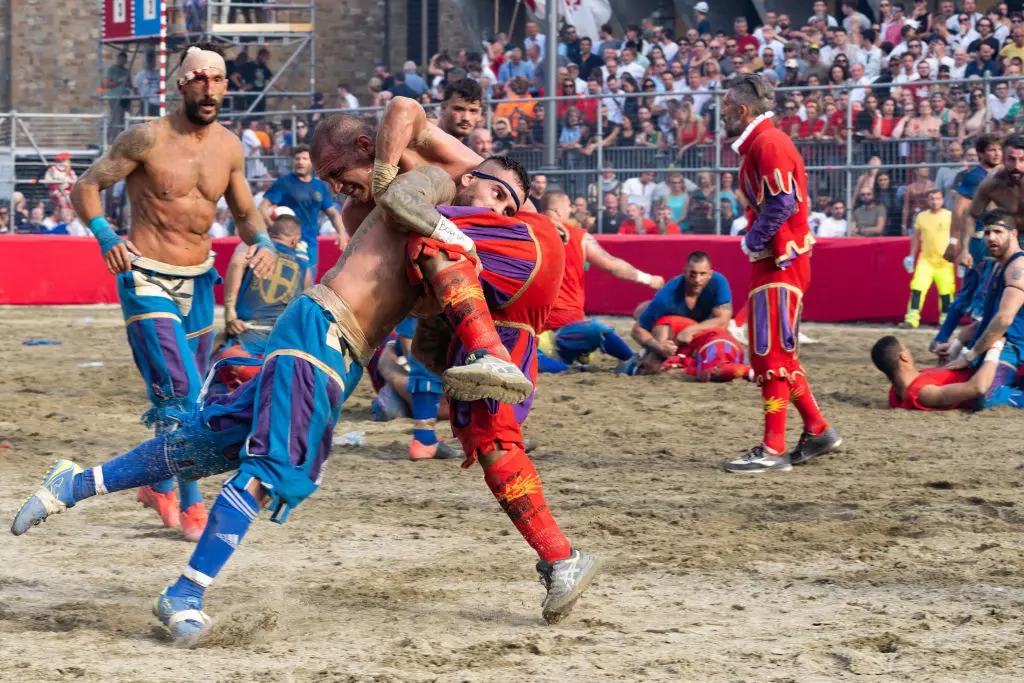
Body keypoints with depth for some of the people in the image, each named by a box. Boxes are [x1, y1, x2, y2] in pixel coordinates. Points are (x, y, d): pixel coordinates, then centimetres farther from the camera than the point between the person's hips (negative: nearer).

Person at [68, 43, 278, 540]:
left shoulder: (229, 146, 2)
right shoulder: (148, 139, -14)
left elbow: (244, 212, 15)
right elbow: (86, 186, -7)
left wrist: (262, 242, -6)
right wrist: (106, 237, -23)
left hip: (198, 281, 6)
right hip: (147, 281, -6)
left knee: (190, 396, 14)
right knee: (181, 392, -15)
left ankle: (160, 486, 33)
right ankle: (190, 504, -7)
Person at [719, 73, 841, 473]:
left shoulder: (768, 143, -15)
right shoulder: (759, 144, 17)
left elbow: (782, 203, -24)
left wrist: (753, 241, -15)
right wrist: (754, 240, 7)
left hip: (779, 263, -11)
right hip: (772, 260, 11)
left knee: (771, 354, -8)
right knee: (774, 353, 16)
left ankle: (773, 449, -7)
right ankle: (817, 431, 21)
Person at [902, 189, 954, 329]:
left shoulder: (950, 216, -2)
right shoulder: (921, 216, 7)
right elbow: (915, 237, 17)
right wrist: (911, 256, 14)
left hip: (945, 261, -2)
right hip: (925, 260, 2)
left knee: (946, 292, 2)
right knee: (917, 288, -12)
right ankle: (912, 319, -14)